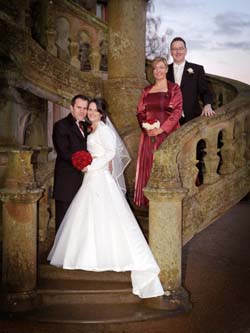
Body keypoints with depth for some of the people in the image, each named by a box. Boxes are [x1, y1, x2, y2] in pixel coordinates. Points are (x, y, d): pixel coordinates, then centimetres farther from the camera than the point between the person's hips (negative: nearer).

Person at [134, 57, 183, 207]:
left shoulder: (174, 88, 0)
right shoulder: (147, 90, 13)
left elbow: (177, 111, -8)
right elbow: (140, 112, 12)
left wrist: (162, 129, -15)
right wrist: (145, 127, -7)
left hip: (167, 134, -4)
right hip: (149, 135, 4)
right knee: (148, 165, 5)